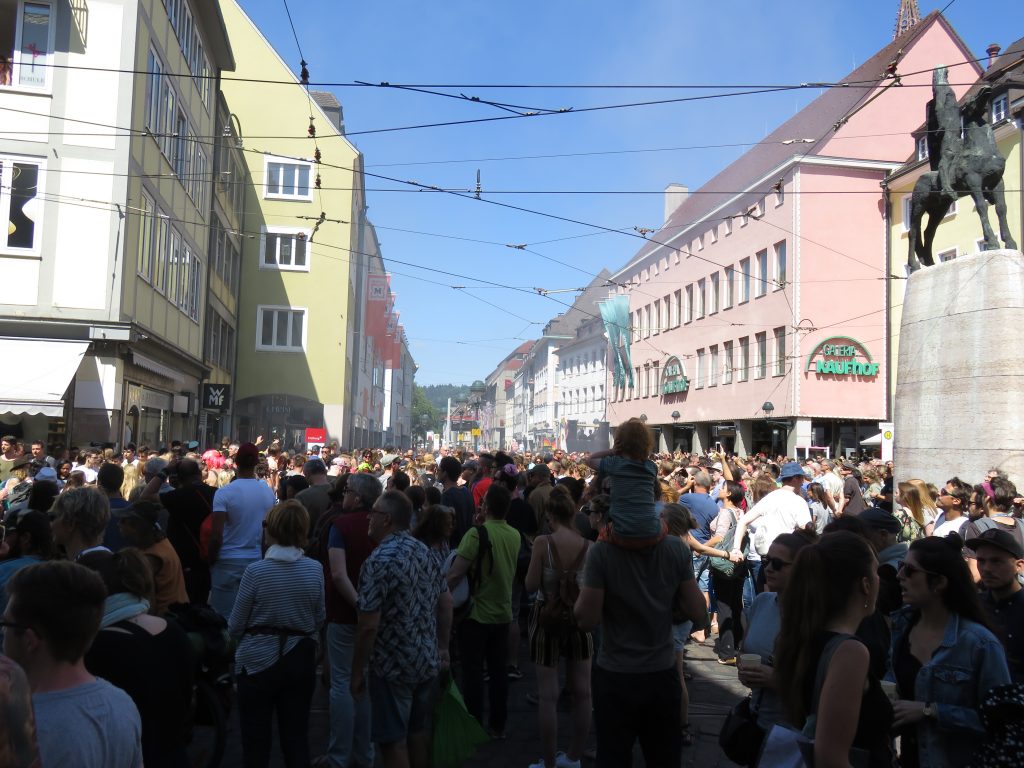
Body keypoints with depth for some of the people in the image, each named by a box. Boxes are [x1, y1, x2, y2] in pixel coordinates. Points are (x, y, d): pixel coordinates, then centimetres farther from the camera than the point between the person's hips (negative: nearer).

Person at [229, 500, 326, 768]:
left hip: (258, 660, -3)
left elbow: (235, 627, -7)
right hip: (300, 659, 3)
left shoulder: (255, 570, -15)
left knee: (257, 739, 12)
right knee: (297, 736, 14)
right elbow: (319, 621, 5)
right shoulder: (315, 570, -6)